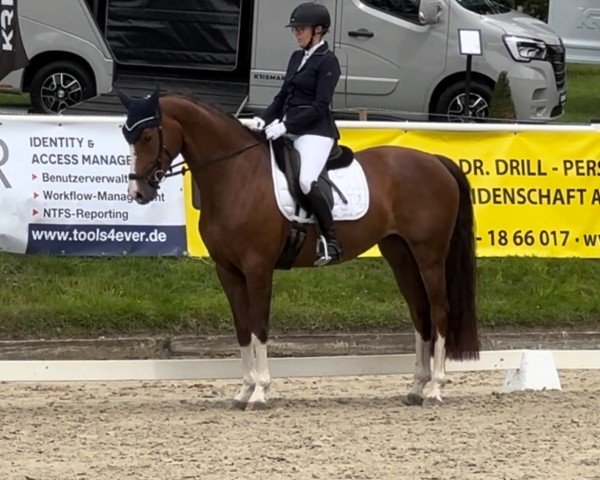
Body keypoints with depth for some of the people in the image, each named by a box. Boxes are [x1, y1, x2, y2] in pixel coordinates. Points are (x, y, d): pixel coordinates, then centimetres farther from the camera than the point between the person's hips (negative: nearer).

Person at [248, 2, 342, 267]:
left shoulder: (327, 61, -8)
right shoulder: (297, 57, 17)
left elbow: (320, 107, -15)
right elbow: (283, 96, 20)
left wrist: (285, 125, -22)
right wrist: (264, 119, 2)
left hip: (315, 132, -9)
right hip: (289, 131, 10)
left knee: (306, 180, -31)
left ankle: (330, 241, -24)